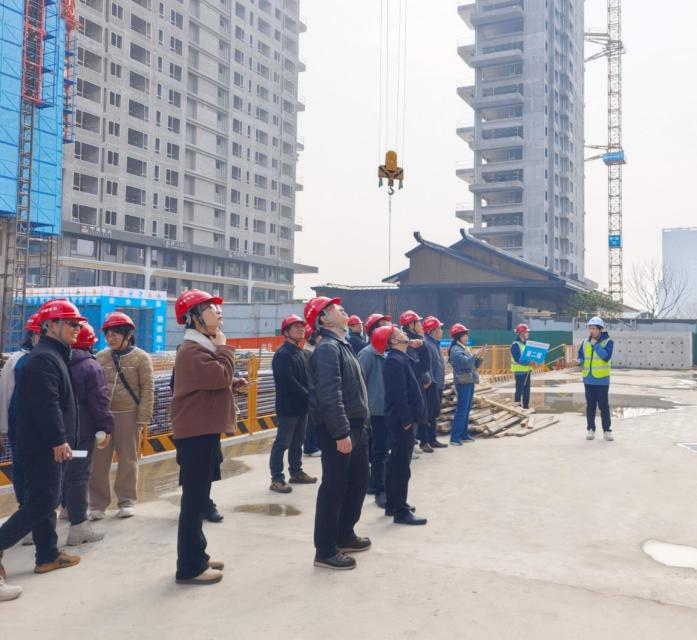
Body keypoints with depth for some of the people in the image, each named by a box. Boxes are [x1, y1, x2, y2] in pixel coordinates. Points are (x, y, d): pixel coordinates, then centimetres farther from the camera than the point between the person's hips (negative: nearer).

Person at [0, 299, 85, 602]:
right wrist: (59, 440, -24)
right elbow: (46, 405, -24)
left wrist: (61, 439, 22)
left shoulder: (53, 356, 17)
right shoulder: (43, 359, -16)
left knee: (43, 500, 15)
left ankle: (48, 555, 23)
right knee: (41, 503, -8)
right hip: (43, 446, -11)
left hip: (44, 445, 11)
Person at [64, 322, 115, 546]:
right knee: (78, 474, -5)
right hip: (81, 429, -7)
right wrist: (106, 428, -9)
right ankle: (78, 525, -3)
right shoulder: (92, 367, -13)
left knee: (63, 470, 19)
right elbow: (99, 402, -16)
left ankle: (69, 508, 33)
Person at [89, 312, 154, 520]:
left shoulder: (141, 357, -3)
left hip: (128, 415, -3)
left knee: (128, 460, 8)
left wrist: (143, 419, -10)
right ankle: (98, 503, 16)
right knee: (98, 461, 5)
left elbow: (147, 390, -5)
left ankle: (127, 501, 21)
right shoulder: (101, 357, 7)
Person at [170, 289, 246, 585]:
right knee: (194, 499, -5)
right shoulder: (192, 350, -17)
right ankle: (189, 568, 2)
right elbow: (220, 375, -29)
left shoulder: (203, 347, 19)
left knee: (198, 497, 17)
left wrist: (233, 382, 6)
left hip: (204, 431, 11)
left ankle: (196, 556, 27)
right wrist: (223, 347, -13)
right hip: (196, 434, -11)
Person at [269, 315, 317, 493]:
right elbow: (289, 382, -21)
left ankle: (296, 472, 28)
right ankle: (276, 479, 2)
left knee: (298, 442, 16)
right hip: (288, 406, -9)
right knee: (282, 443, -3)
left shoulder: (301, 353, 15)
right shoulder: (282, 354, -14)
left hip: (302, 405, 9)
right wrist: (308, 396, -17)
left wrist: (309, 396, -2)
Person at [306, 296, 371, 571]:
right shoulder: (327, 348, -15)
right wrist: (341, 433, -25)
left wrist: (359, 425, 18)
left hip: (355, 426, 10)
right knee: (334, 488, -2)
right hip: (338, 429, -10)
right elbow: (330, 395, -24)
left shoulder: (342, 345, 16)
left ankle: (345, 535, 33)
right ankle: (326, 550, 9)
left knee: (359, 481, 18)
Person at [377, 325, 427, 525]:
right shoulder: (395, 361, -18)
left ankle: (392, 504, 27)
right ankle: (401, 511, 0)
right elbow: (398, 394, -23)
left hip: (401, 418, 10)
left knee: (396, 462, 17)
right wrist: (406, 419, -22)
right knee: (402, 465, -6)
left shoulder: (402, 358, 14)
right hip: (402, 420, -10)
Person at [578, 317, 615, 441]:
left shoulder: (608, 342, -6)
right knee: (590, 405, 9)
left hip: (602, 380, -4)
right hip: (588, 379, 4)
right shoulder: (585, 342, 7)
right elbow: (580, 356, 15)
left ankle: (607, 430, 10)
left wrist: (596, 344, -18)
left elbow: (606, 356, -20)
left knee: (604, 406, 2)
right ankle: (590, 429, 17)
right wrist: (580, 362, -6)